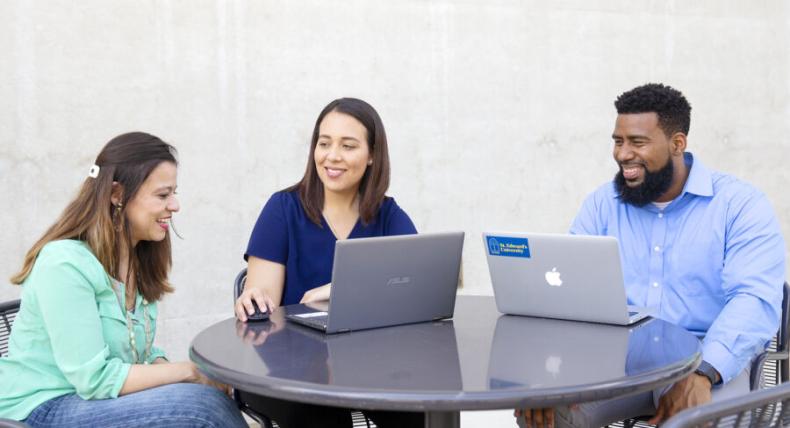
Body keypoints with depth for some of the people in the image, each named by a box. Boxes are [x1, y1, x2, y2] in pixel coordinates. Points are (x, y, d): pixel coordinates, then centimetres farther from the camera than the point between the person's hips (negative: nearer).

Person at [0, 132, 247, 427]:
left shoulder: (138, 259, 6)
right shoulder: (64, 264, -21)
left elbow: (140, 354, 9)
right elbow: (95, 379, -23)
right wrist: (189, 373, -17)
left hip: (100, 398, 7)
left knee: (213, 398, -18)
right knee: (201, 402, -25)